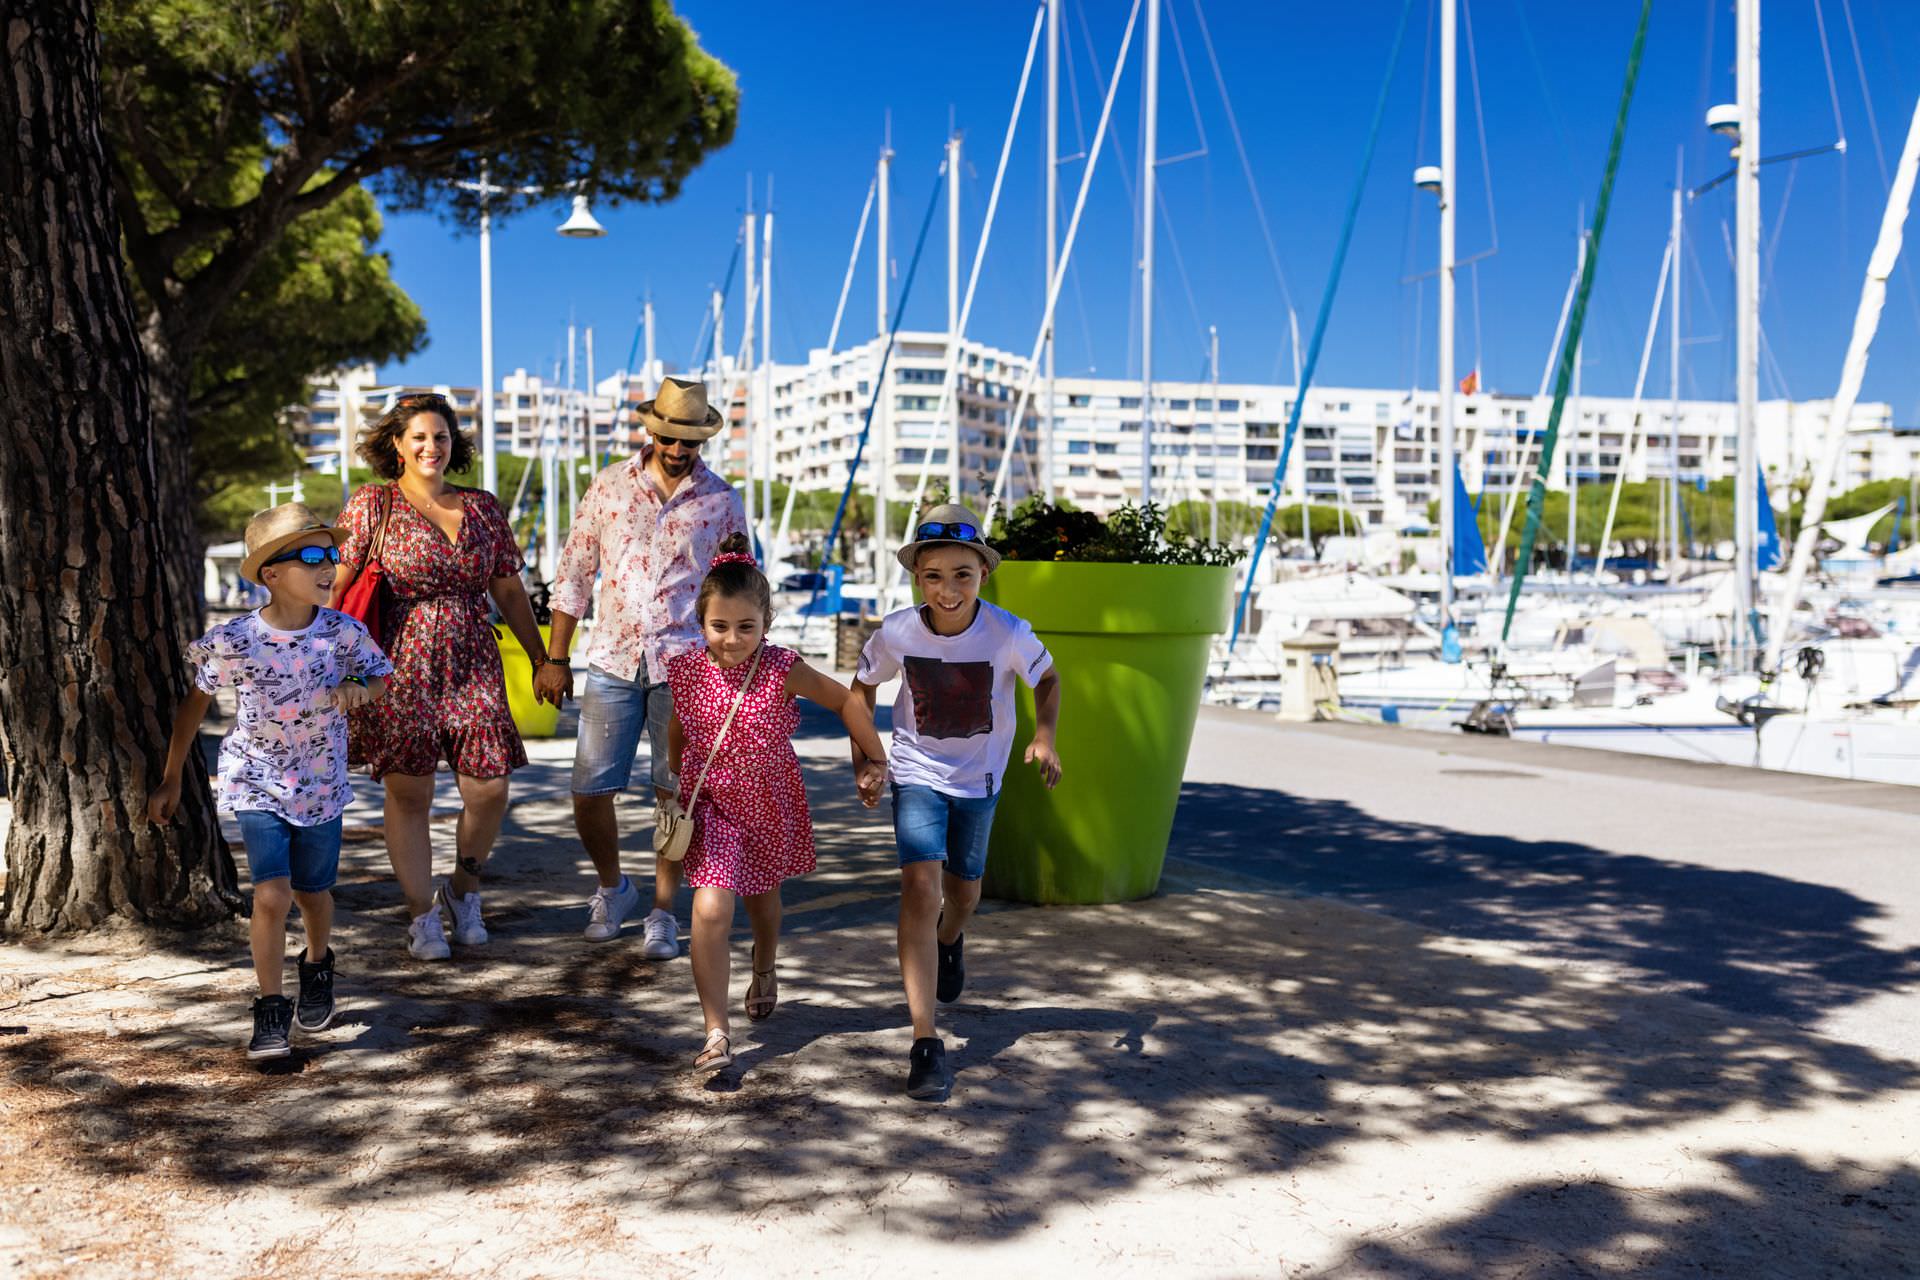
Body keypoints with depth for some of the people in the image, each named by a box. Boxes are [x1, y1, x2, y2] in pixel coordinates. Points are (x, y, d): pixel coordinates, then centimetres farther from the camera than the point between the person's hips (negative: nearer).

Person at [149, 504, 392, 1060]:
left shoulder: (344, 633, -12)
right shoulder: (234, 642, -15)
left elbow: (381, 675, 6)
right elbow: (194, 703, 0)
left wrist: (358, 689, -19)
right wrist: (170, 779, 6)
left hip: (321, 784, 2)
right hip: (257, 783, -2)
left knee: (312, 891, 15)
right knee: (271, 895, -14)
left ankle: (317, 966, 46)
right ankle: (270, 1012, 2)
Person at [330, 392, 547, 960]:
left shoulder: (483, 507, 11)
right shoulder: (372, 505, 2)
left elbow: (510, 592, 16)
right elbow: (333, 585, -2)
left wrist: (543, 660, 16)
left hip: (473, 664, 3)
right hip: (401, 664, -3)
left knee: (489, 789, -4)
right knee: (408, 792, -2)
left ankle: (463, 888, 23)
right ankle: (421, 914, 14)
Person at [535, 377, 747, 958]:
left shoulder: (722, 502, 2)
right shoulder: (609, 486, 4)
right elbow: (573, 573, 7)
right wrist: (555, 659, 5)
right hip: (612, 661, 1)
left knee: (676, 793, 2)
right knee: (590, 792, 1)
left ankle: (663, 911, 20)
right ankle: (612, 888, 28)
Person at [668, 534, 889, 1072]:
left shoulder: (783, 671, -19)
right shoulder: (684, 671, -13)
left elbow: (847, 702, -6)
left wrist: (877, 763, -1)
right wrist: (673, 790, 15)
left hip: (771, 805, 1)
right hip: (711, 805, -1)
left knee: (763, 900, 23)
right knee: (710, 910, -17)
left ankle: (764, 972, 57)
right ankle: (716, 1033, -8)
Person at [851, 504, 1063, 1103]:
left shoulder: (1008, 634, -22)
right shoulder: (896, 632, -20)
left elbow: (1047, 678, -2)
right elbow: (862, 687, 1)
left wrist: (1044, 736, -18)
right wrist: (864, 759, -5)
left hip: (979, 779, 1)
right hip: (916, 775, -1)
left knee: (963, 890, 18)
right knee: (920, 886, -19)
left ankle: (950, 941, 58)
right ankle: (925, 1042, -17)